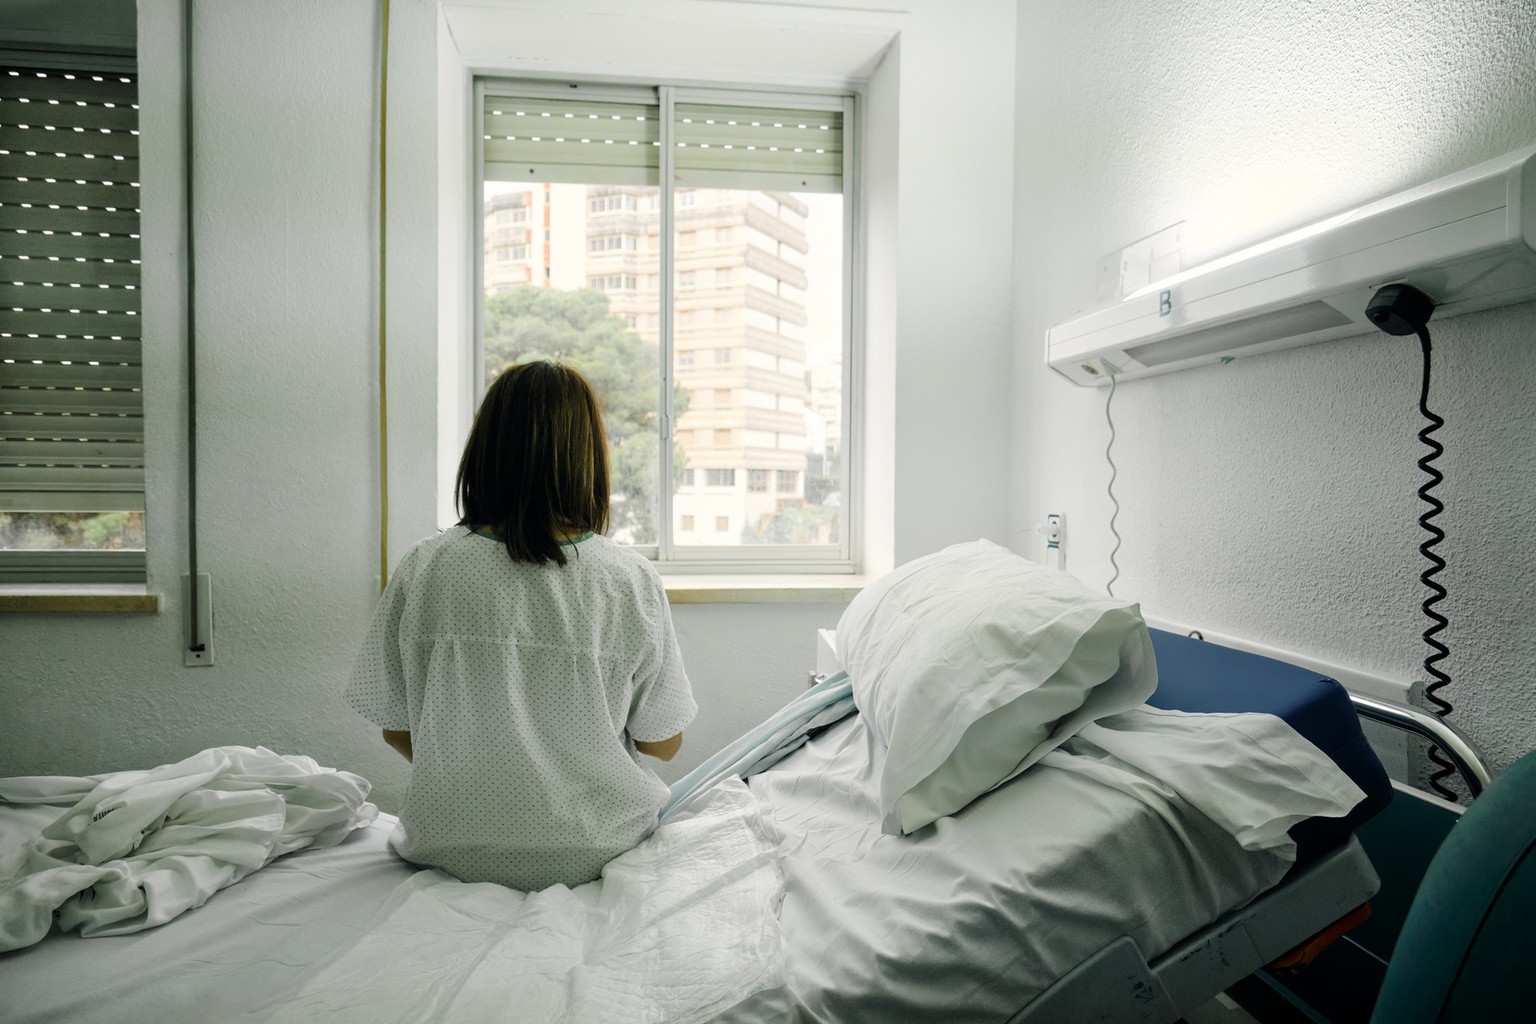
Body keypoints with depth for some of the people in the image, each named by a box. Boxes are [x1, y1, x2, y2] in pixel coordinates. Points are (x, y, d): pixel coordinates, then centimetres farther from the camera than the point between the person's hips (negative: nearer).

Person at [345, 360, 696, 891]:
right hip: (595, 850, -2)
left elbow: (395, 730, -2)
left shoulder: (421, 570, -14)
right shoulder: (631, 579, -18)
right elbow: (662, 743, -7)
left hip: (451, 848, 3)